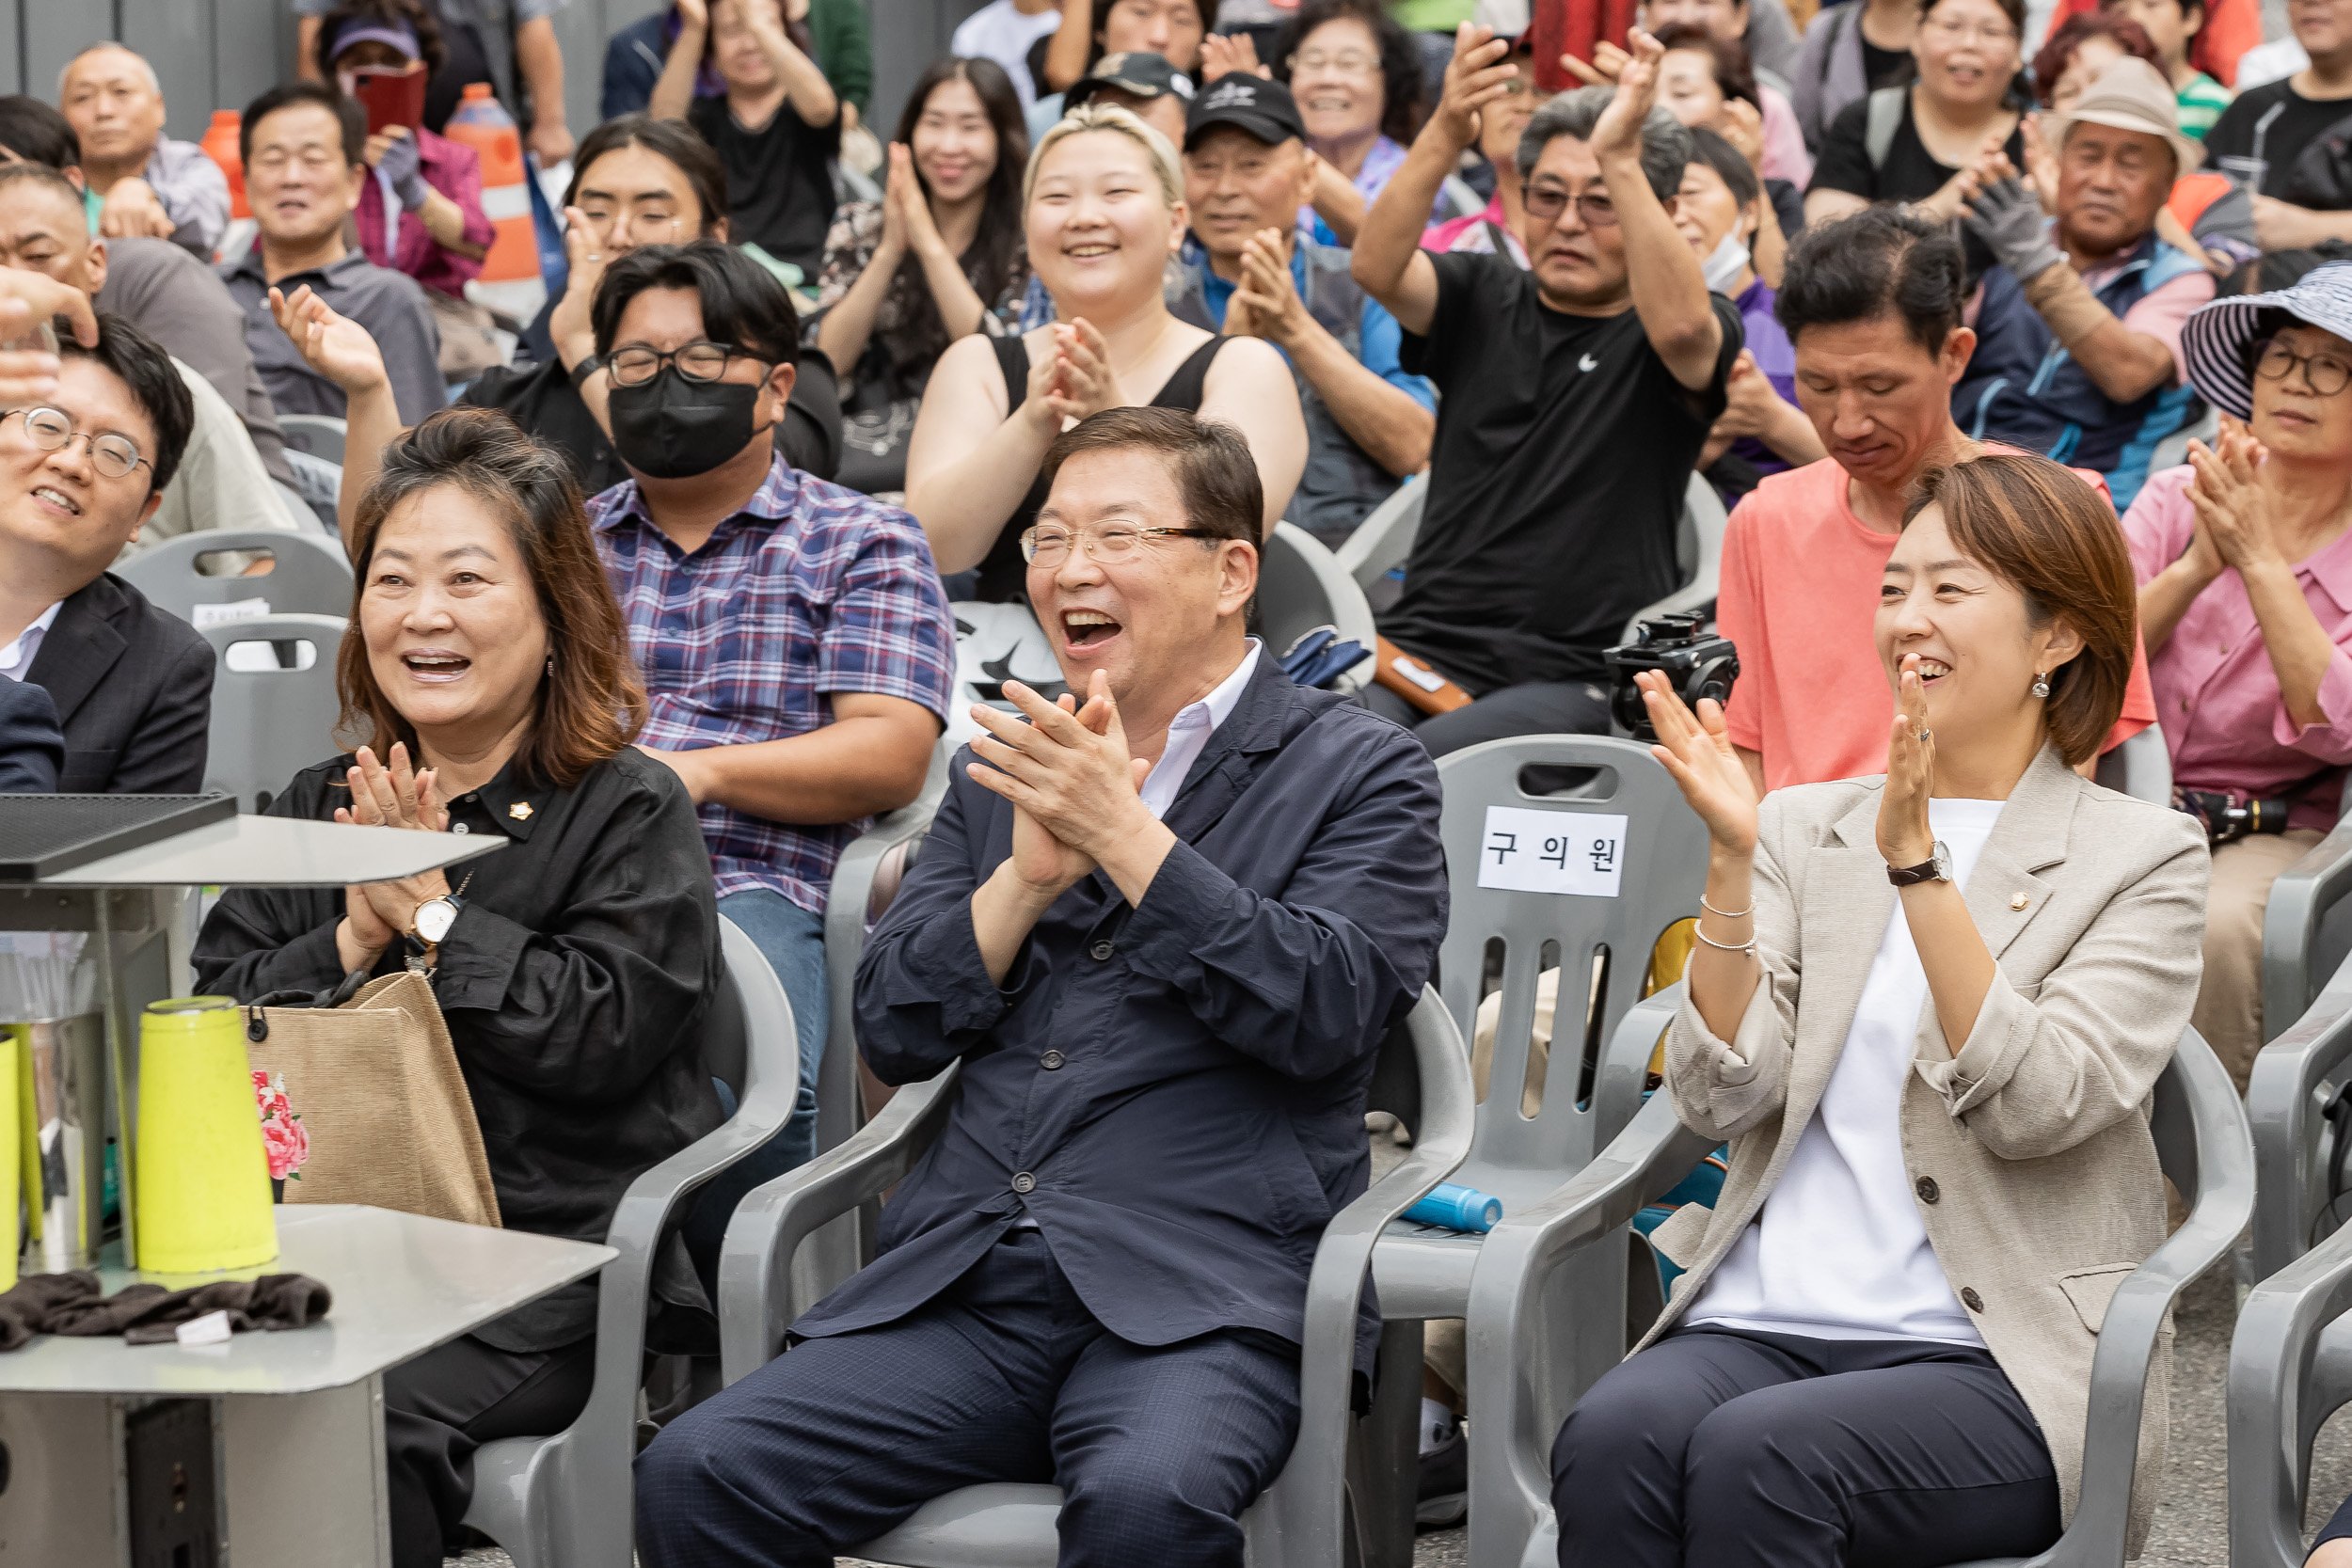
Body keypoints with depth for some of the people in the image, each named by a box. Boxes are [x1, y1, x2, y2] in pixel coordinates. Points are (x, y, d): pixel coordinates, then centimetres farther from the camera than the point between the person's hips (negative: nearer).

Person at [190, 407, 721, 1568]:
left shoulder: (630, 815, 2)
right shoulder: (317, 808, 19)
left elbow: (606, 1033, -12)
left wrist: (433, 913, -7)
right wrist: (353, 938, -4)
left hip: (559, 1254, -4)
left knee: (363, 1418, -32)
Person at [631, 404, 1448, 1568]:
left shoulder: (1356, 773, 6)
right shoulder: (1007, 767, 21)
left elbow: (1328, 1012, -10)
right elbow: (892, 1032, 14)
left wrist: (1125, 834, -12)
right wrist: (1027, 875, -2)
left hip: (1201, 1297, -5)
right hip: (965, 1284, 5)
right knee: (693, 1475, -17)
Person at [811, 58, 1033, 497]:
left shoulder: (1025, 242, 4)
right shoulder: (859, 226, 11)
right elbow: (831, 359, 1)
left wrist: (930, 246, -14)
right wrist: (890, 250, -10)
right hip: (865, 438, 2)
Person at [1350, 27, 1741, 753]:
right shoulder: (1483, 299, 15)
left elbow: (1680, 322, -21)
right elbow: (1376, 267, -6)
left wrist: (1619, 159, -29)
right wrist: (1446, 135, -23)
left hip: (1574, 679, -3)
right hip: (1420, 647, 3)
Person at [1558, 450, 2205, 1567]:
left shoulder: (2143, 858, 4)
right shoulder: (1804, 826, 16)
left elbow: (2034, 1107, -11)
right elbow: (1720, 1097, 3)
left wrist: (1918, 864, -17)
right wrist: (1730, 857, -9)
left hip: (1996, 1362, -3)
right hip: (1763, 1321, 3)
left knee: (1759, 1453, -34)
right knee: (1615, 1435, -30)